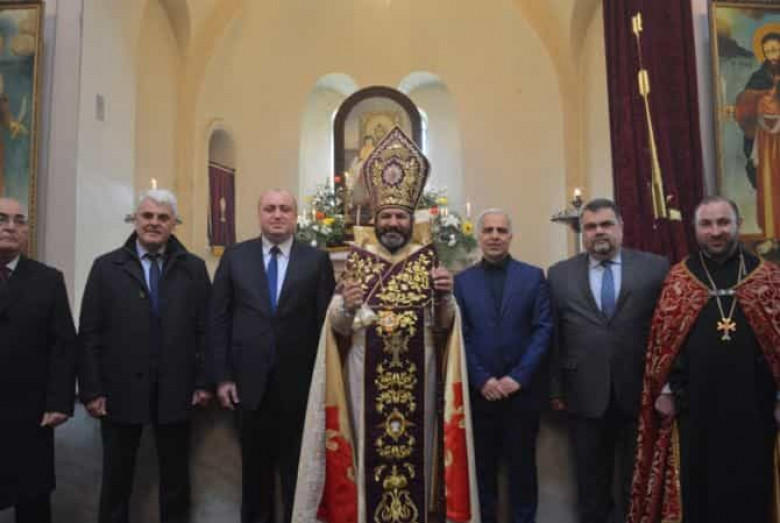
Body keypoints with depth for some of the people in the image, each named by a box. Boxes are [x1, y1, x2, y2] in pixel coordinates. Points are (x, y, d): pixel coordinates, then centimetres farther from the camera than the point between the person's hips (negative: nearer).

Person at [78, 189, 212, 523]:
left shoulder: (193, 268, 3)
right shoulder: (106, 267, 2)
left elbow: (205, 329, 1)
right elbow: (90, 334, -1)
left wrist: (203, 381, -4)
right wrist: (91, 390, -5)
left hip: (175, 390, 0)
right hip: (121, 389, 0)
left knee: (176, 474, 13)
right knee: (116, 475, 15)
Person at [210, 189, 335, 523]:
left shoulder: (317, 260, 0)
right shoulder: (235, 256, 3)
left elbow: (326, 321, -2)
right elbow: (219, 319, 3)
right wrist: (222, 376, -2)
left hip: (300, 382, -1)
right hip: (250, 380, 1)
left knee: (297, 468, 12)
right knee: (255, 466, 16)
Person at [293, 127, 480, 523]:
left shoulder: (429, 261, 3)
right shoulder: (356, 261, 2)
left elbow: (443, 328, -2)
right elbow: (337, 329, -3)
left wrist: (444, 299, -21)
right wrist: (346, 308, -23)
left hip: (417, 385, 1)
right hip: (366, 386, 0)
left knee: (415, 455, 8)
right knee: (370, 456, 6)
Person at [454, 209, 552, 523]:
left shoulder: (534, 276, 3)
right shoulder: (462, 281, 4)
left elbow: (543, 329, -3)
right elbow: (460, 336, 0)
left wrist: (518, 377, -11)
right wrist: (482, 380, -10)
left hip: (523, 390, 0)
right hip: (480, 390, 1)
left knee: (522, 463, 11)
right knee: (482, 465, 12)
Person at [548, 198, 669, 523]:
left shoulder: (655, 268, -1)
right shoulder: (560, 274, 3)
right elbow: (553, 337, 2)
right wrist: (557, 389, 1)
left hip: (640, 392, -1)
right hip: (585, 394, 1)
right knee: (590, 480, 16)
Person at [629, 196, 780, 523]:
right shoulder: (678, 279, 3)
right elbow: (662, 338, 2)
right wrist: (665, 390, -3)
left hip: (753, 404, 0)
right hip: (694, 403, 0)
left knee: (750, 489, 12)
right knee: (695, 488, 11)